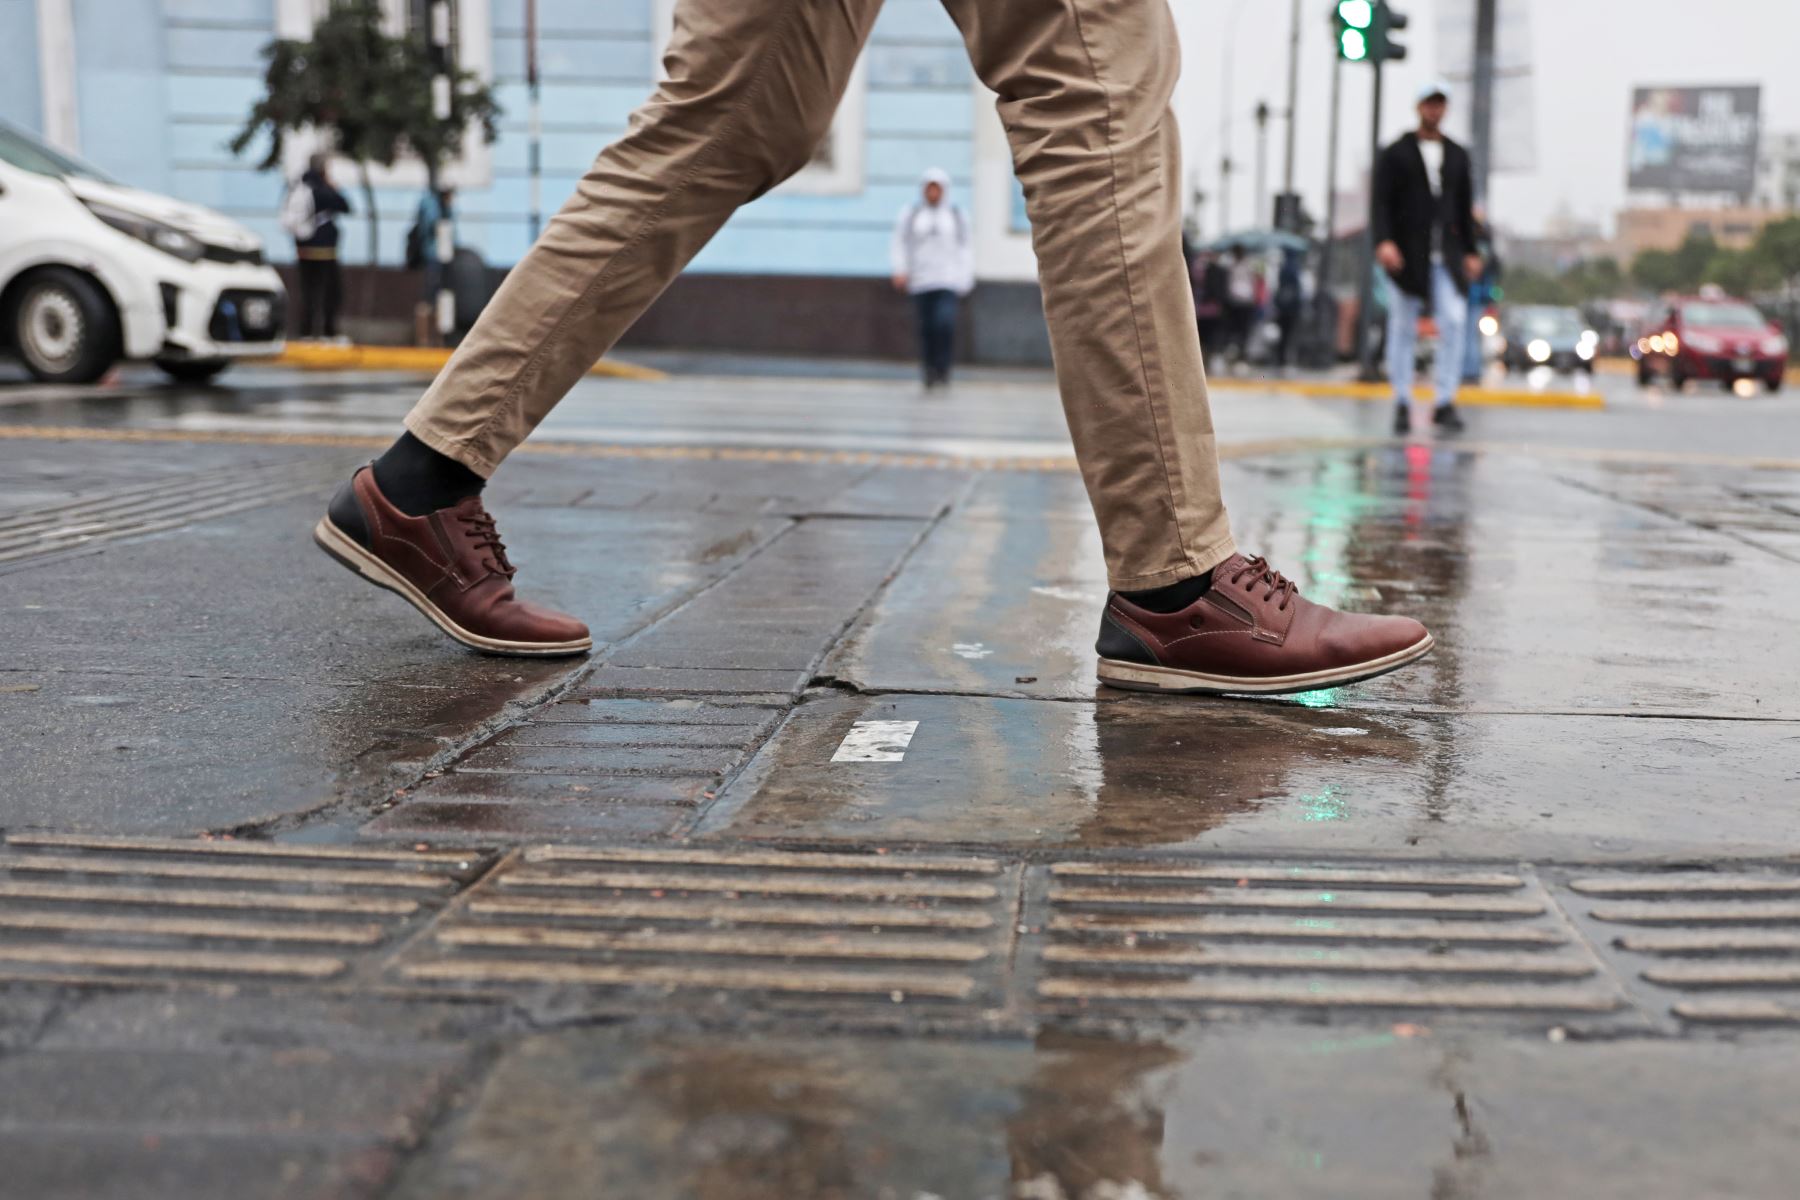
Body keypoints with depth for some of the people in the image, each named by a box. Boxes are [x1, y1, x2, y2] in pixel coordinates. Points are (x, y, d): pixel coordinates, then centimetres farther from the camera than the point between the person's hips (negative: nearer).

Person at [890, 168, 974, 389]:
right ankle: (929, 374, 8)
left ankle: (943, 370, -10)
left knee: (945, 322, -19)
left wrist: (965, 280, 5)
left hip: (949, 281, -1)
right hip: (921, 281, 1)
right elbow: (899, 244, 9)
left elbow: (967, 248, 12)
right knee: (926, 328, -1)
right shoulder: (910, 215, 10)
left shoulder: (957, 216, 10)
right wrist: (900, 270, -5)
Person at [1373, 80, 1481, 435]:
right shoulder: (1395, 154, 5)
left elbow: (1465, 207, 18)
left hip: (1446, 255, 3)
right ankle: (1402, 404, 9)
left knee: (1454, 321, -12)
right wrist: (1384, 241, -18)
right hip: (1406, 254, -2)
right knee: (1403, 329, 0)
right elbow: (1382, 202, -3)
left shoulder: (1458, 155, 17)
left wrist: (1470, 251, 12)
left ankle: (1445, 402, -8)